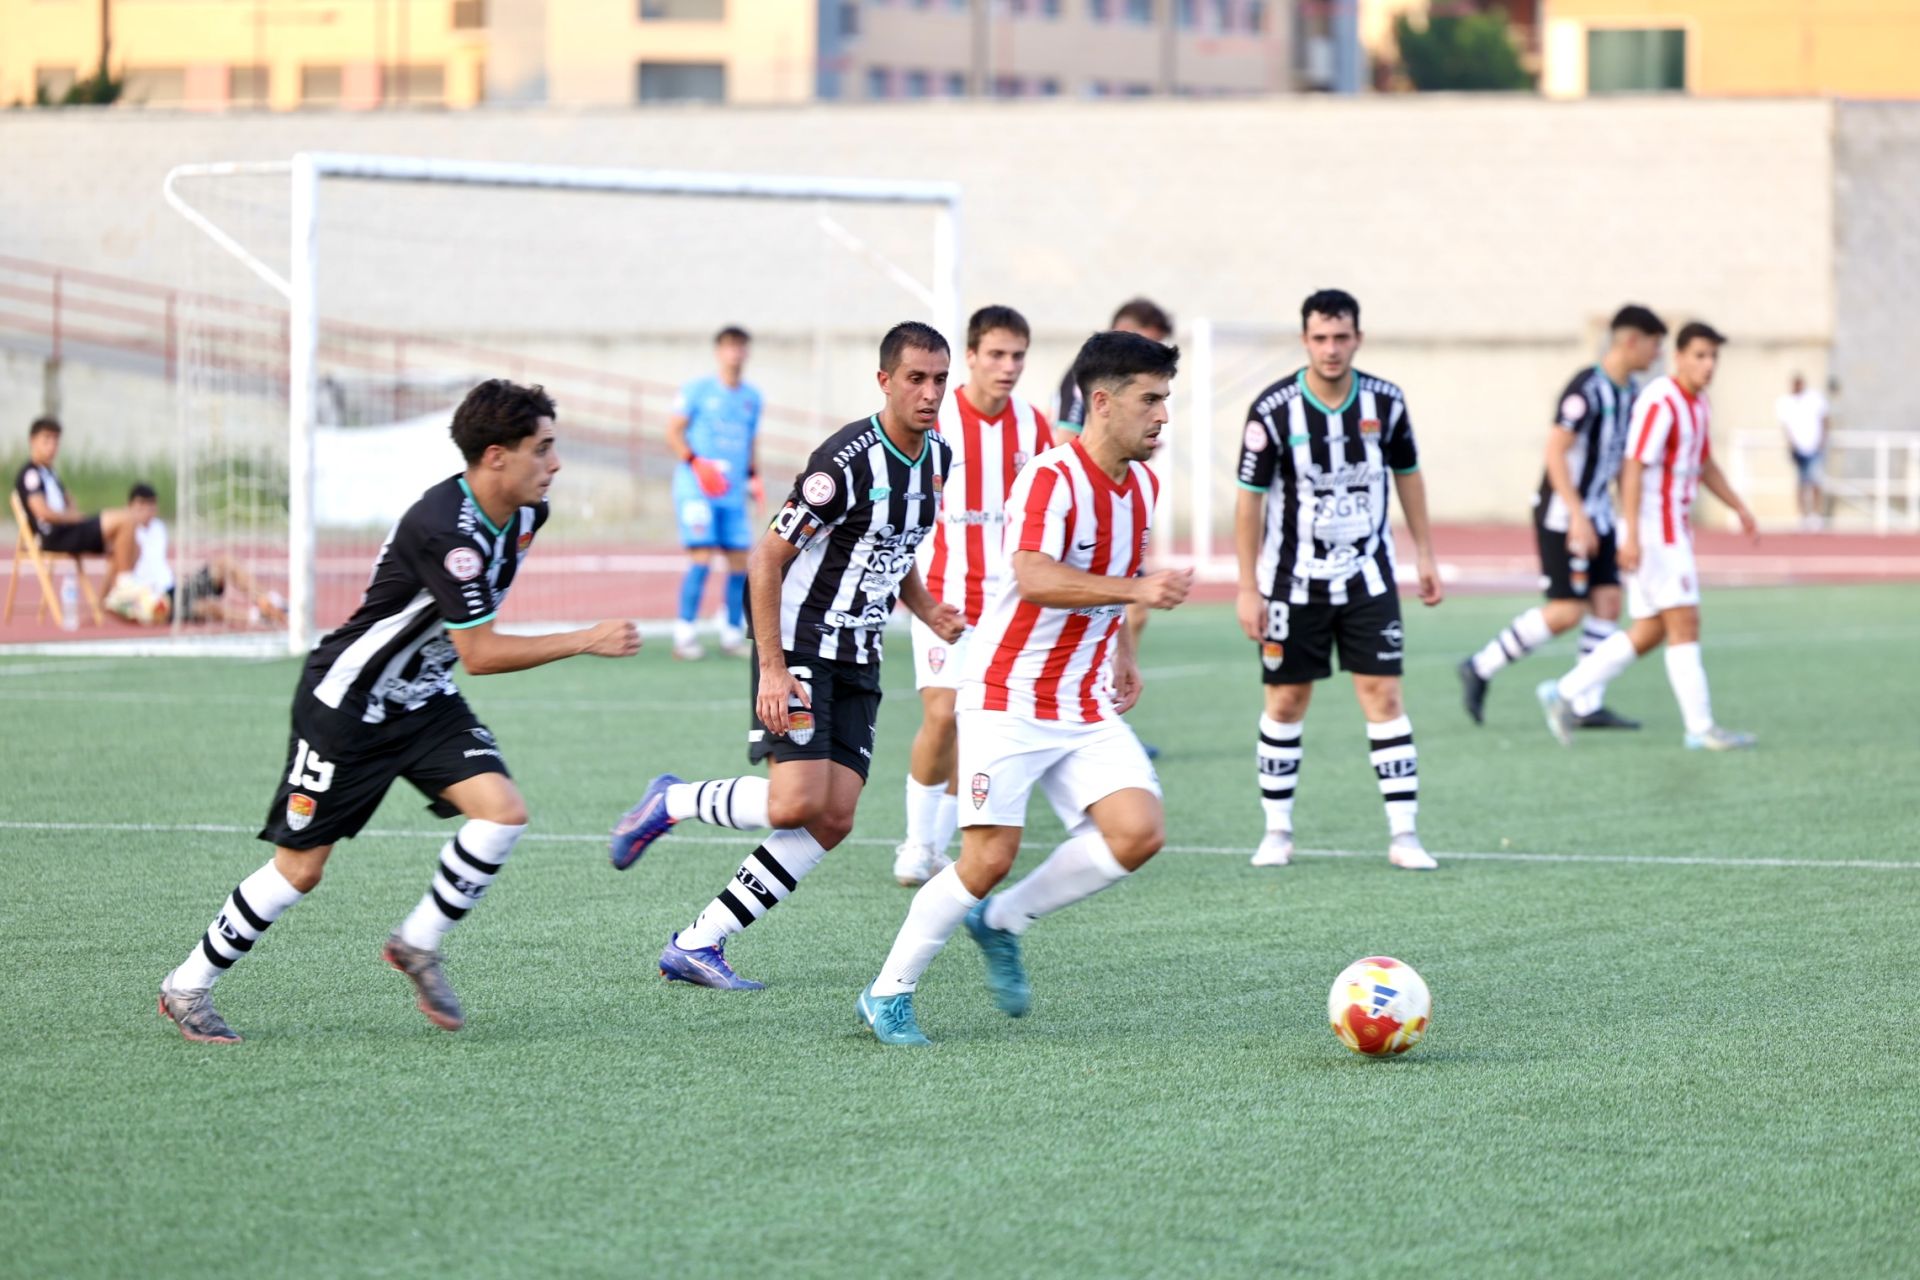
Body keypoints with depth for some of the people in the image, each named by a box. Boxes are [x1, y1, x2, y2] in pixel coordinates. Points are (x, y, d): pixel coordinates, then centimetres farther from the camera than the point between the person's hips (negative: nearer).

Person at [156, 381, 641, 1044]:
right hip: (346, 702, -7)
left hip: (424, 699, 8)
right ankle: (187, 987, 18)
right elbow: (480, 653, -30)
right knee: (300, 869, 0)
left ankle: (419, 944, 4)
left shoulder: (526, 512, -4)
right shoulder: (445, 527, -31)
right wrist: (587, 641, -28)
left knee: (503, 811, -15)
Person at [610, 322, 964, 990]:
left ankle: (696, 945, 3)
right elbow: (767, 558, -17)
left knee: (833, 821, -3)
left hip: (858, 660, 8)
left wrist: (929, 611, 4)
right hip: (799, 650, -8)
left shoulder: (935, 458, 6)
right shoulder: (848, 461, -20)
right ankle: (671, 802, 7)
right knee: (796, 804, -21)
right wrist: (772, 669, -21)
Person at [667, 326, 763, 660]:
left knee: (739, 563, 1)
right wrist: (694, 461, -16)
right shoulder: (697, 390, -1)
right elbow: (674, 431, -1)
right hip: (697, 490, -5)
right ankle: (683, 634, -10)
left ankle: (732, 634, 13)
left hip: (734, 492, 5)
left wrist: (753, 475, 10)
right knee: (702, 559, -14)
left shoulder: (752, 397, 15)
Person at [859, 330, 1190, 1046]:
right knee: (988, 860, -10)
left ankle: (1001, 921, 9)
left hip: (1088, 708, 7)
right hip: (1007, 702, -7)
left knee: (1140, 831, -12)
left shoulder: (1142, 483, 8)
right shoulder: (1051, 478, -18)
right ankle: (887, 995, 8)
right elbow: (1035, 578, -35)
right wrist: (1137, 590, -44)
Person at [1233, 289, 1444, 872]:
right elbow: (1249, 497, -8)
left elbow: (1407, 474, 11)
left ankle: (1404, 835, -4)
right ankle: (1277, 832, 17)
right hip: (1294, 582, -2)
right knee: (1286, 703, 4)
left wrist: (1425, 554, 13)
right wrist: (1248, 588, -9)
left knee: (1384, 696, -5)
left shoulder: (1385, 401, -5)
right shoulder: (1274, 409, -14)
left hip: (1368, 578, 2)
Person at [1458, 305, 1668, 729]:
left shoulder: (1629, 392, 10)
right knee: (1566, 611, -9)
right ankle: (1480, 669, 4)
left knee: (1608, 601, 1)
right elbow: (1555, 451, -22)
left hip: (1596, 514, 9)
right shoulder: (1587, 389, -18)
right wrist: (1578, 516, -25)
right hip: (1563, 515, -9)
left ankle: (1588, 706, 5)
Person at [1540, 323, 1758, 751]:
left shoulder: (1698, 405, 14)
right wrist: (1631, 535, -26)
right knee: (1683, 624, -8)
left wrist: (1740, 508, 25)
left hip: (1673, 529, 10)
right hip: (1653, 529, -10)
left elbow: (1705, 465, 28)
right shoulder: (1660, 402, -16)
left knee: (1649, 632, 10)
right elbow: (1633, 467, -21)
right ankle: (1701, 729, -5)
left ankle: (1565, 693, 14)